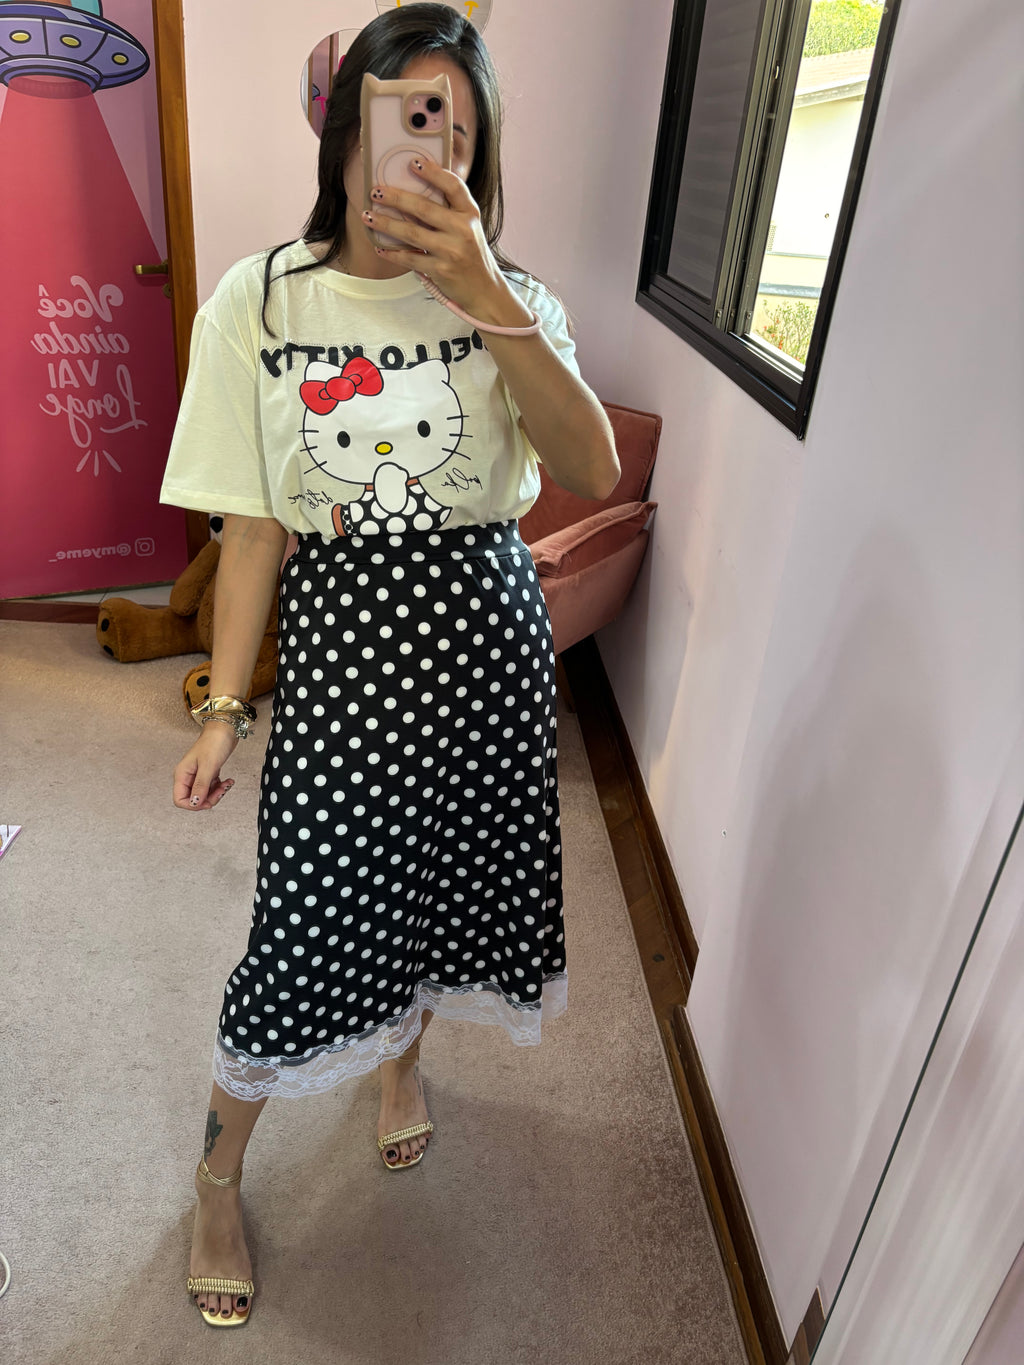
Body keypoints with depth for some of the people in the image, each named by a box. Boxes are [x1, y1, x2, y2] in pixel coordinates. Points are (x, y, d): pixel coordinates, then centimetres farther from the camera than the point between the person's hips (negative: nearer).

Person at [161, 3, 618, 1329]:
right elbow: (253, 525, -2)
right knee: (310, 920, 1)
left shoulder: (511, 298, 0)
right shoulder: (257, 300, -3)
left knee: (446, 874, 16)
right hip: (339, 636, -2)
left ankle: (403, 1053, 51)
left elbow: (594, 471, -17)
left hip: (484, 633, 2)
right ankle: (218, 1175, 31)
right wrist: (224, 706, -3)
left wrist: (487, 297, -27)